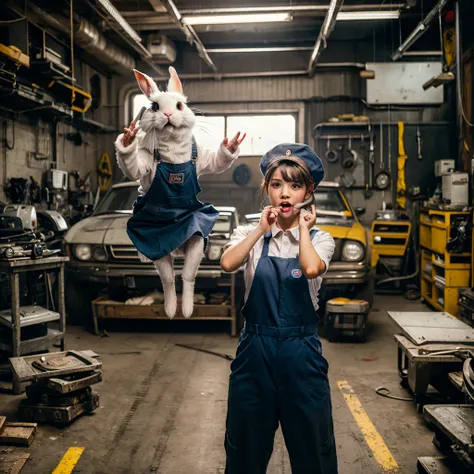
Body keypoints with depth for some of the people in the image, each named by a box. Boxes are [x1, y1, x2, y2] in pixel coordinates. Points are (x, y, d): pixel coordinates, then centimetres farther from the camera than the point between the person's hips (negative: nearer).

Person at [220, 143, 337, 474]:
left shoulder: (319, 239, 0)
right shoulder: (251, 235, 2)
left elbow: (311, 269, -24)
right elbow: (228, 264, -19)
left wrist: (303, 227, -11)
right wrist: (261, 229, -13)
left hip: (301, 351, -1)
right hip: (255, 349, 1)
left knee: (311, 447, 11)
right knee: (246, 447, 15)